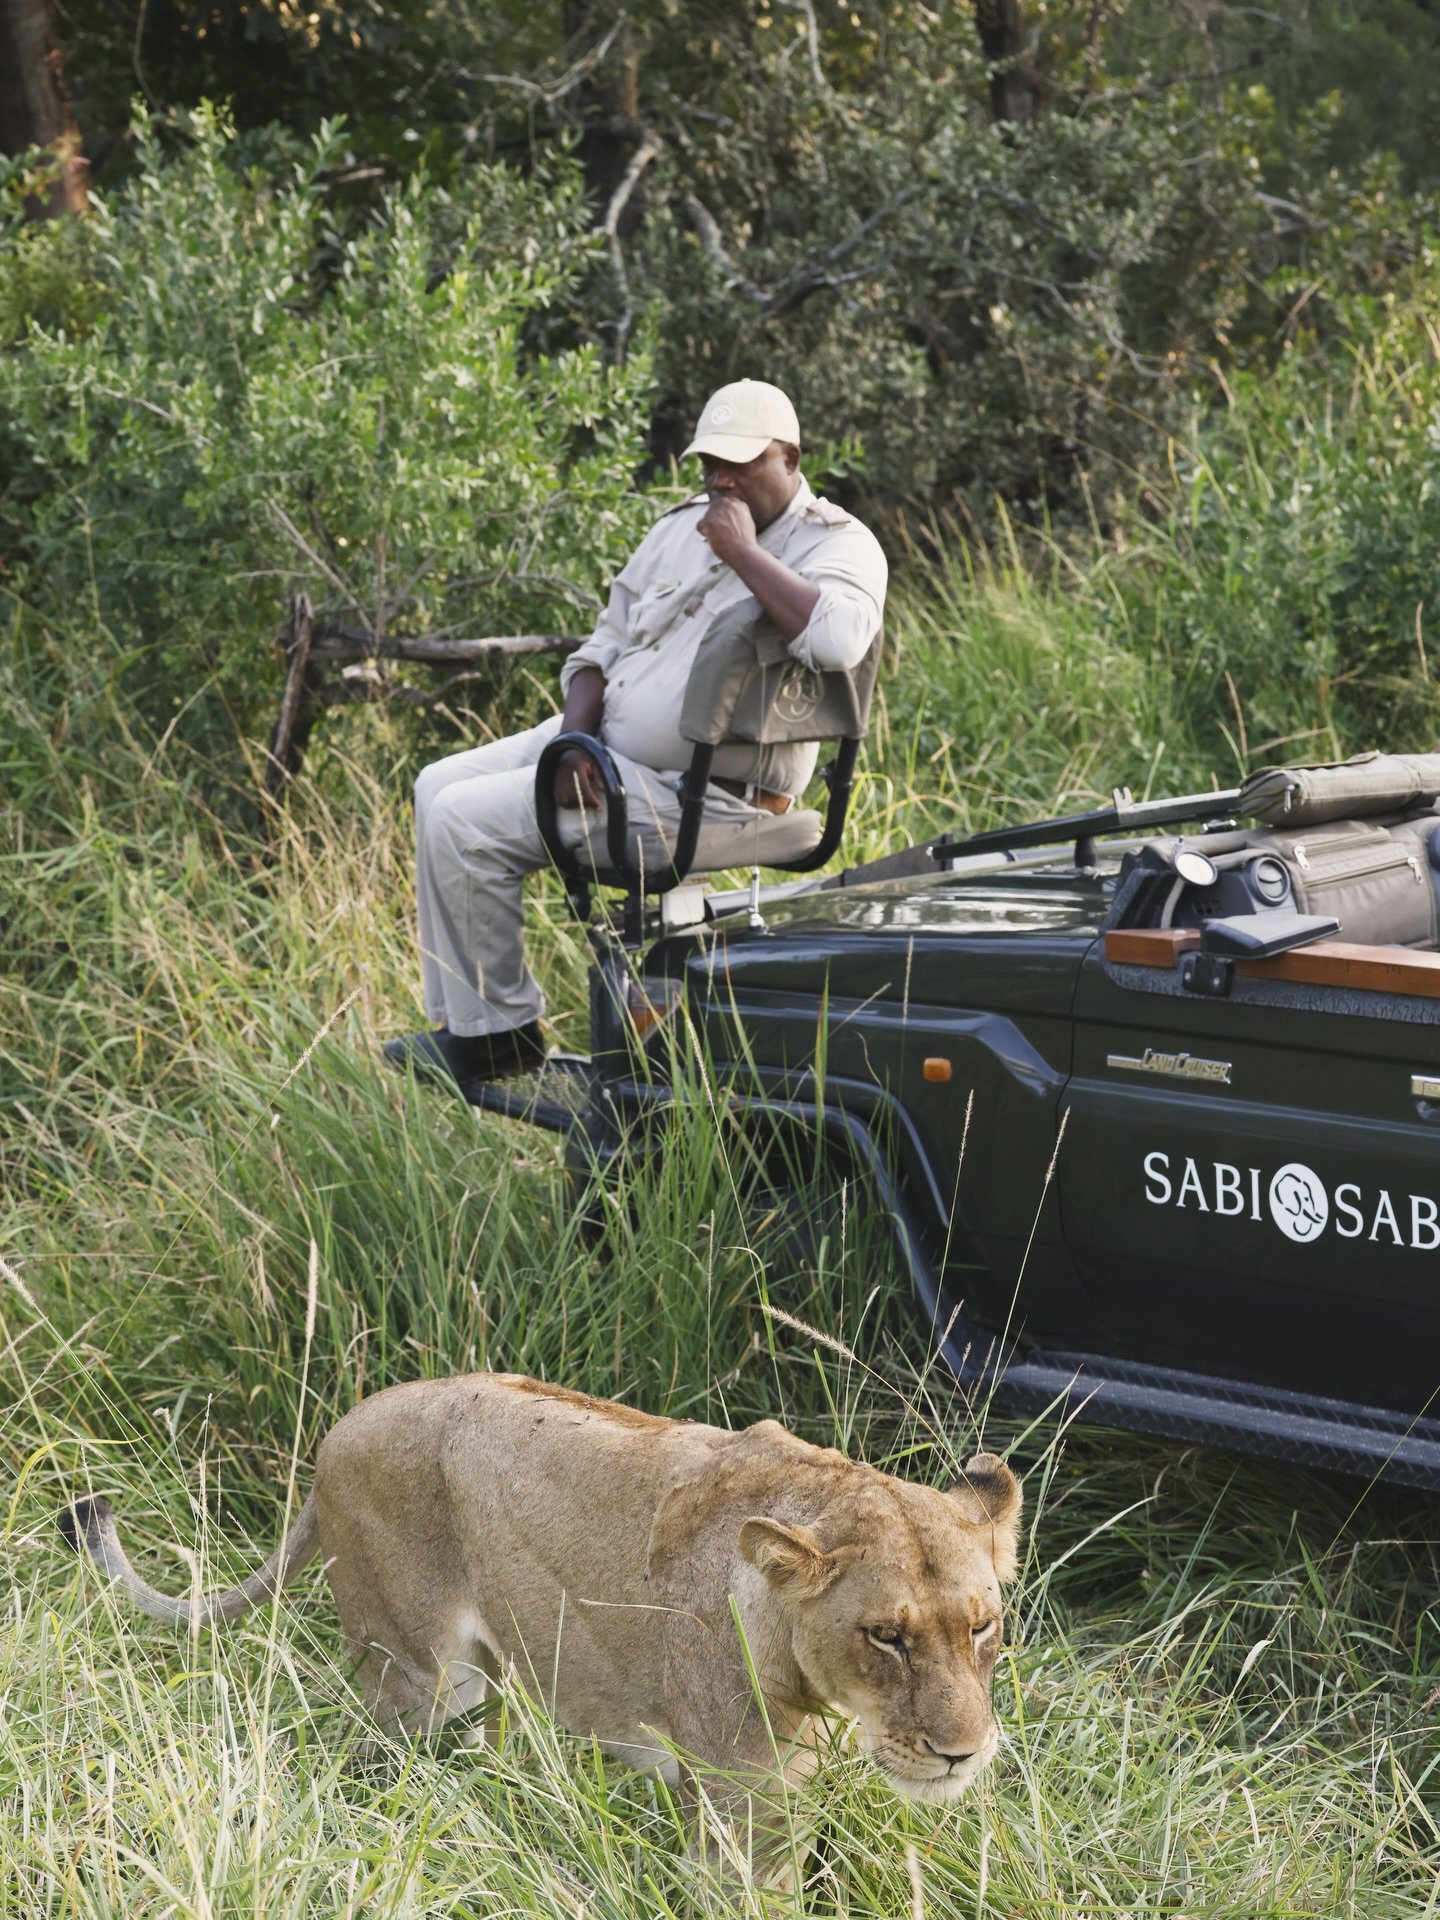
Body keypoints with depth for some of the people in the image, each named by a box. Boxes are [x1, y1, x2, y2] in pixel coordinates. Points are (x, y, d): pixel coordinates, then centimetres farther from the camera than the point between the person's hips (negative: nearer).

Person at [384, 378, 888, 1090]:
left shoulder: (838, 544, -11)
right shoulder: (683, 526, 13)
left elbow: (837, 640, -35)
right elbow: (605, 646, 15)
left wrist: (743, 551, -24)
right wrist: (574, 742, -5)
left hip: (694, 794, -9)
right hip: (604, 743, 9)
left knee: (463, 824, -16)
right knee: (439, 787, 6)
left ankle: (498, 1031, -1)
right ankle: (463, 1025, 8)